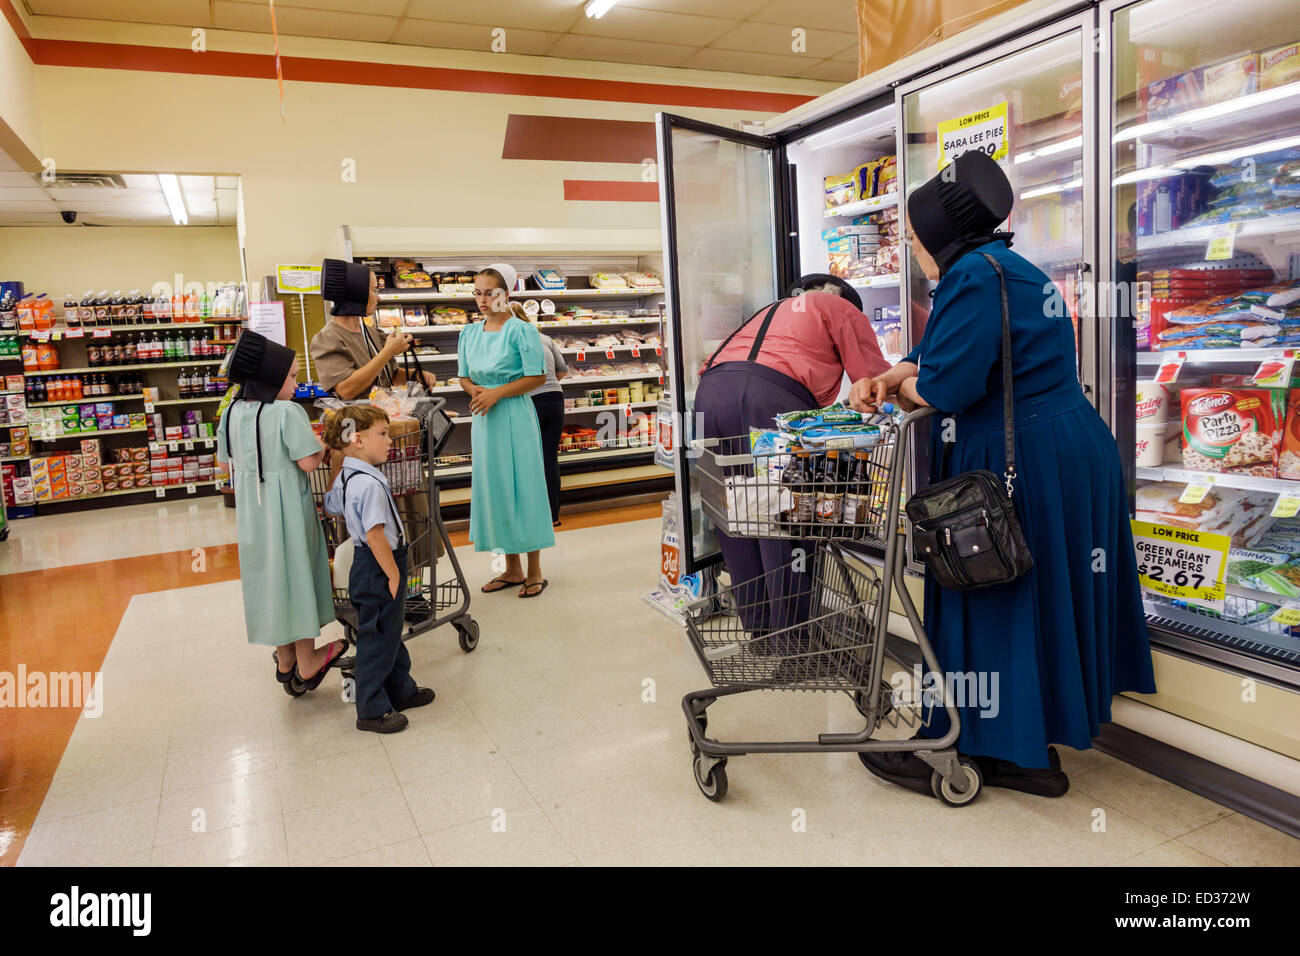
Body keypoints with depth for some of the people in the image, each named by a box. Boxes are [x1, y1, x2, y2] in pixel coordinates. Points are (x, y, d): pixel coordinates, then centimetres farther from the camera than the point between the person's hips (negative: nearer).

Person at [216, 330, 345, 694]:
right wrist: (324, 442, -2)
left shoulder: (232, 413, 2)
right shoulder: (288, 412, -19)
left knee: (265, 575, 16)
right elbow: (308, 462, -20)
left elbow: (226, 459, 12)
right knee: (296, 573, 6)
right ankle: (306, 661, 17)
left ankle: (284, 660, 29)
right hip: (286, 507, -6)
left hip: (250, 508, 6)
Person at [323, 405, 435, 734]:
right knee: (377, 639, 1)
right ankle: (371, 710, 13)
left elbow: (331, 505, 25)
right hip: (378, 570, -10)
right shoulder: (370, 483, -25)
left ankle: (401, 690, 37)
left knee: (390, 632, 22)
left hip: (365, 566, 10)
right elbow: (375, 534, -28)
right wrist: (393, 574, -21)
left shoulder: (344, 477, 6)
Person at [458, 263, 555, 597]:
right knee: (493, 488, 9)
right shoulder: (470, 333, 10)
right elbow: (464, 376, 17)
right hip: (484, 418, 6)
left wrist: (496, 393, -17)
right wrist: (475, 390, -5)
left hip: (515, 416, -6)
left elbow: (537, 377, -12)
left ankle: (535, 572, 10)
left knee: (521, 488, -1)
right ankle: (512, 569, 22)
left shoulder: (521, 330, -8)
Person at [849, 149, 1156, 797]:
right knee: (1042, 596, 15)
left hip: (1018, 464, -10)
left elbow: (945, 384, -23)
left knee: (989, 603, 1)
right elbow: (942, 352, 17)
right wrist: (886, 378, 2)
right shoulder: (1013, 269, 17)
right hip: (1071, 448, 10)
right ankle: (1029, 750, 29)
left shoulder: (975, 275, -16)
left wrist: (901, 388, -3)